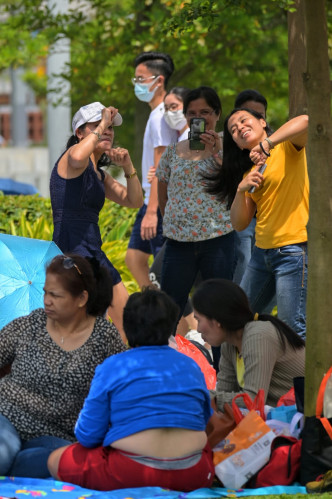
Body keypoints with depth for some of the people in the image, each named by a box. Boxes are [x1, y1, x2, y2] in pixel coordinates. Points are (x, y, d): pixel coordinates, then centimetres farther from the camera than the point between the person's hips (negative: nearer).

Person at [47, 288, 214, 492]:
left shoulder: (112, 367, 1)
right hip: (192, 475, 5)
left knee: (56, 460, 14)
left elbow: (88, 436, 0)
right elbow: (206, 423, 22)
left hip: (130, 474, -4)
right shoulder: (191, 367, 13)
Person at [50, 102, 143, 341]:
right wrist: (100, 127, -20)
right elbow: (77, 158, -33)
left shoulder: (100, 175, 20)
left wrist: (128, 167, 4)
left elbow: (135, 201, 19)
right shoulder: (71, 156, -6)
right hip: (70, 251, -10)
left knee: (127, 325, 14)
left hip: (94, 253, 10)